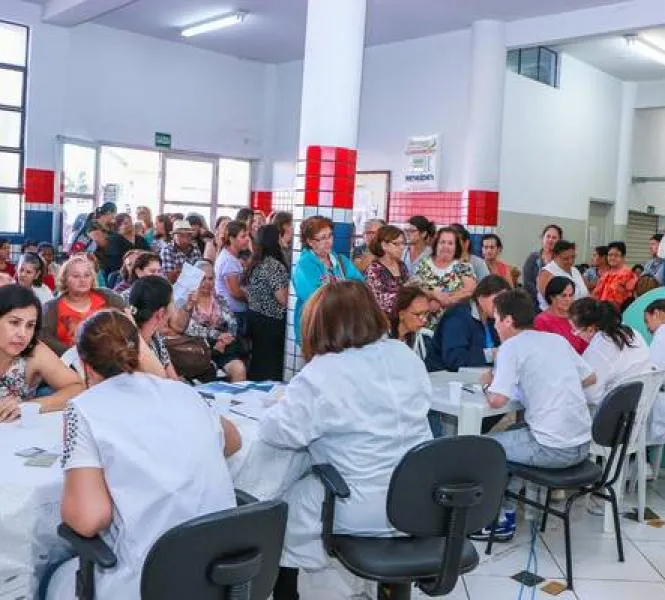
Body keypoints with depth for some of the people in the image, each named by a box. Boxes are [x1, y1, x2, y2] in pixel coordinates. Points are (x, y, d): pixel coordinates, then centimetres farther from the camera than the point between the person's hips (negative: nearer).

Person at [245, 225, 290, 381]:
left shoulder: (255, 263, 8)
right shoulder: (275, 265, -17)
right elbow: (282, 298, -21)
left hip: (253, 316, 9)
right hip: (271, 321, -8)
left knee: (257, 361, 16)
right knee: (271, 364, 0)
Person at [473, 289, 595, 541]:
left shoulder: (511, 347, -9)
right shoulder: (558, 339, 11)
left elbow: (497, 400, -17)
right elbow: (590, 378, 20)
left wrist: (487, 383, 3)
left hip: (553, 450, -7)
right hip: (582, 444, 8)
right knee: (511, 436, 30)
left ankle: (501, 521, 23)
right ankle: (505, 512, 32)